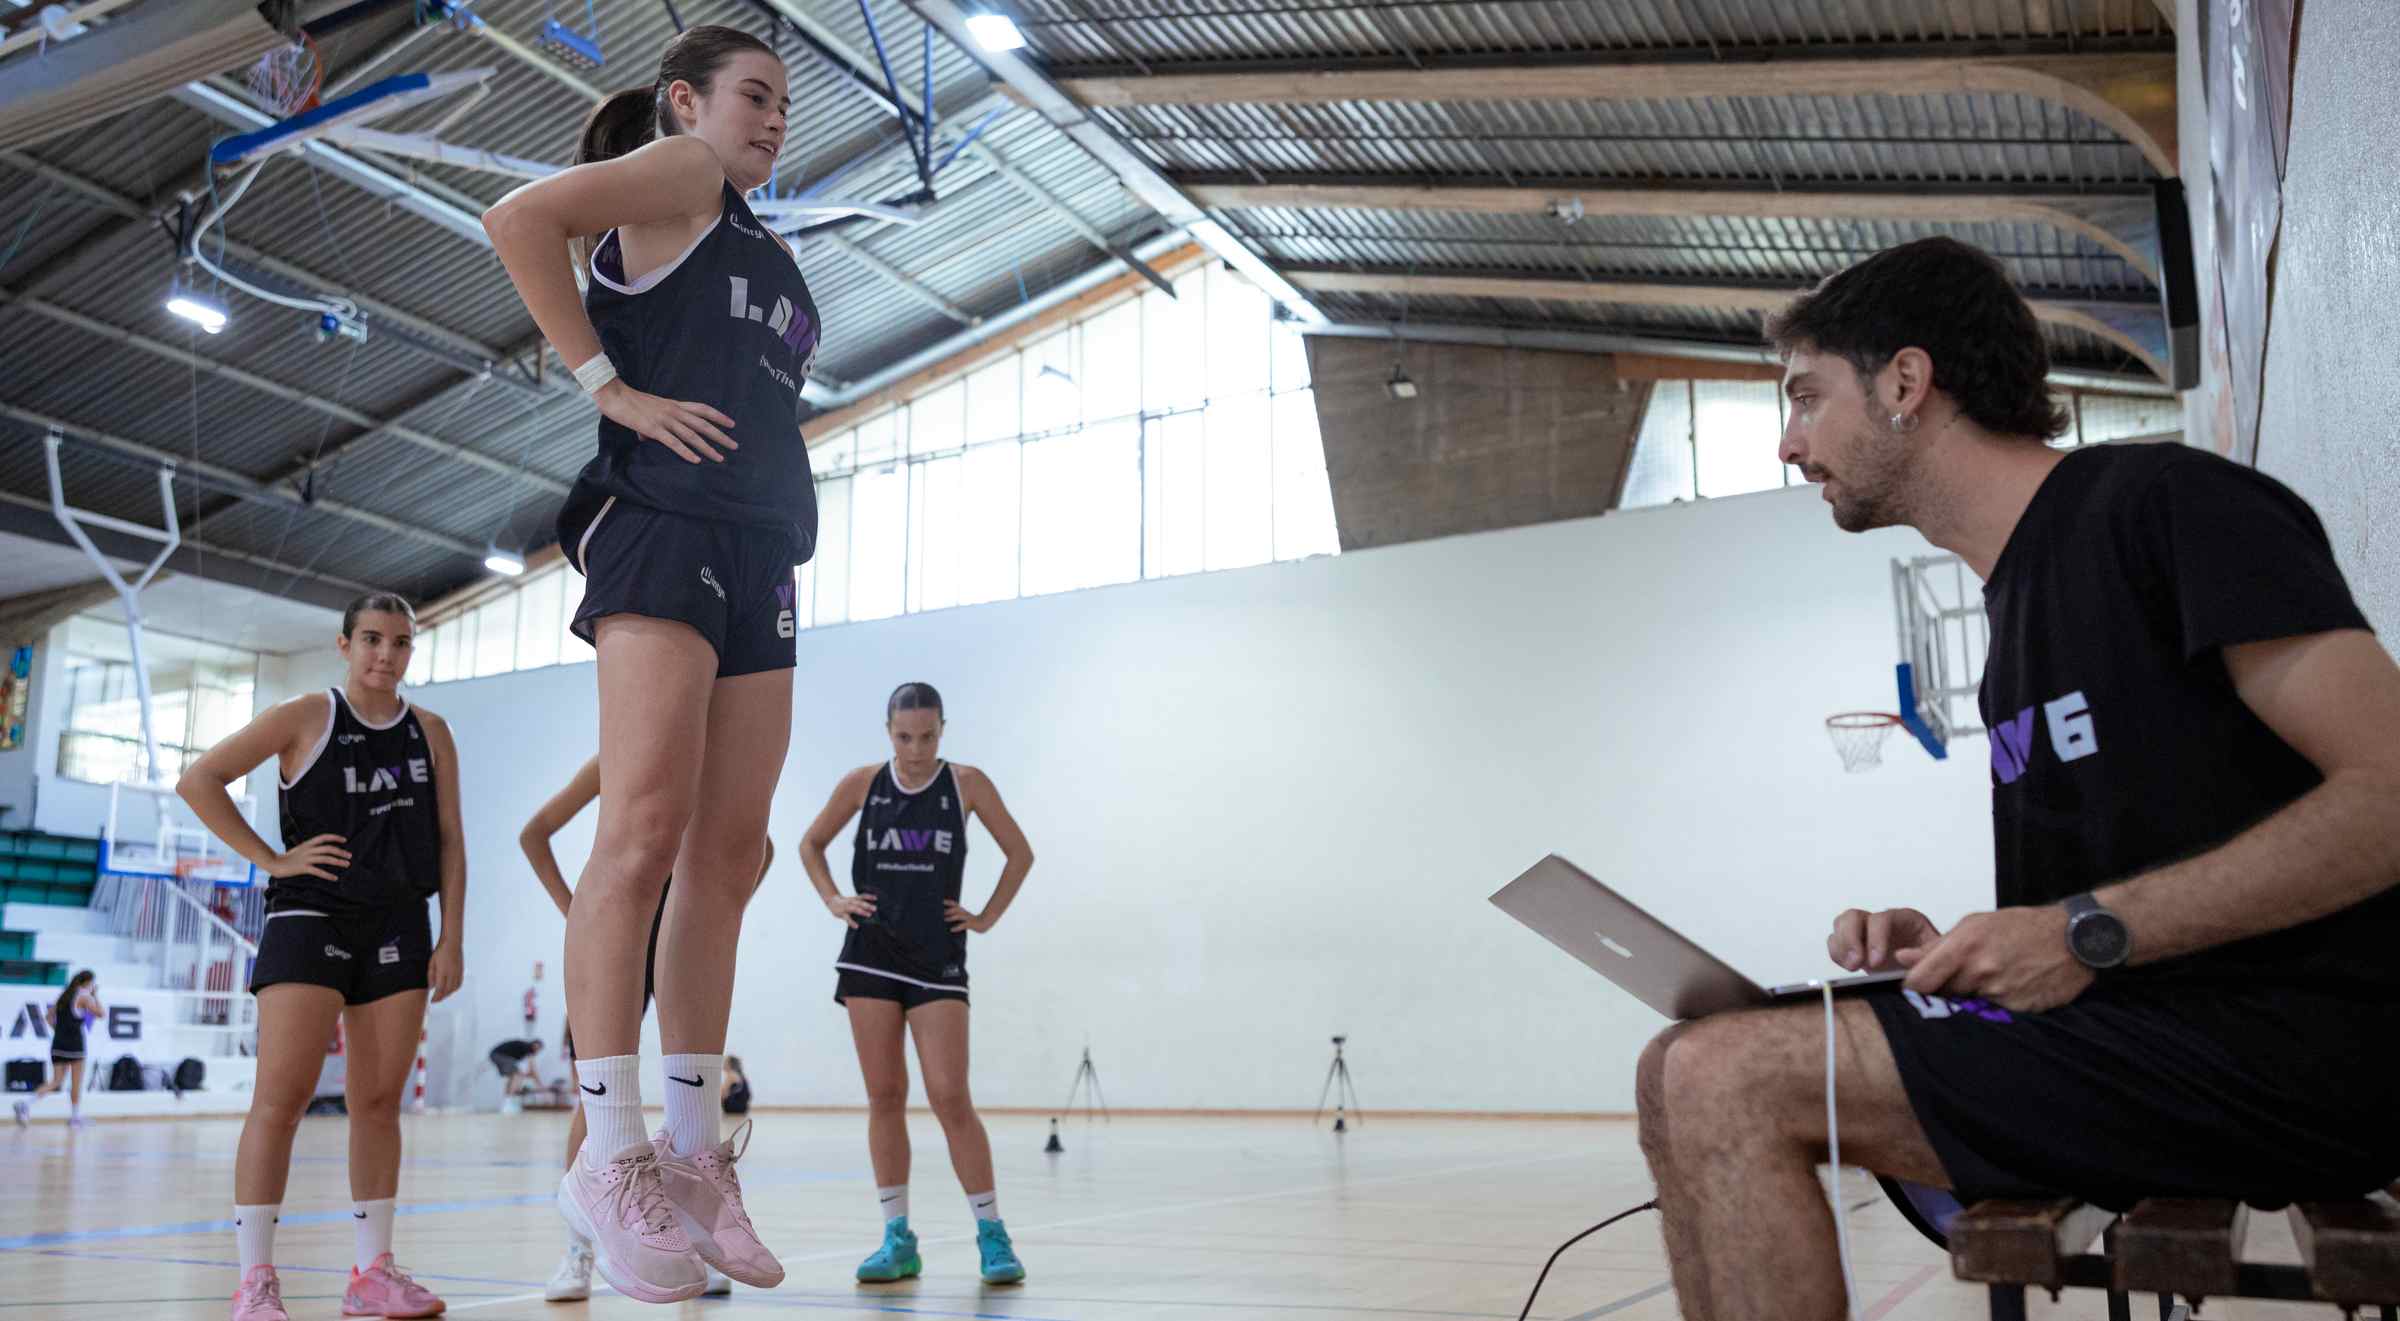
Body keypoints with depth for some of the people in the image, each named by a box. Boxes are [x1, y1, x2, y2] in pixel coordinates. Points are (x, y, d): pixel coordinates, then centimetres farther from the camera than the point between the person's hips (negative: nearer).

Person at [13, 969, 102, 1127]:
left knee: (55, 1081, 8)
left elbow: (48, 1015, 16)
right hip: (75, 1043, -6)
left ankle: (27, 1104, -13)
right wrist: (96, 995, 0)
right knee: (77, 1082, 7)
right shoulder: (85, 996, -7)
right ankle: (75, 1117, 12)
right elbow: (101, 1013, -10)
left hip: (58, 1043, 6)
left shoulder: (64, 994, 14)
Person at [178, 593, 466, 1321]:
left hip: (398, 925, 4)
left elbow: (449, 839, 9)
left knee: (379, 1101, 6)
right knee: (282, 1095, -10)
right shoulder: (305, 717, -1)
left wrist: (451, 938, 3)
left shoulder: (430, 732, 9)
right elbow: (198, 780, -2)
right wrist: (270, 859, -7)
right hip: (311, 914, -4)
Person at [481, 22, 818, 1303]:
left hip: (759, 559, 8)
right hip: (664, 526, -8)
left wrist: (789, 532, 15)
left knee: (726, 859, 2)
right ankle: (611, 1156, -13)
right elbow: (517, 219, -10)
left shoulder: (766, 251, 27)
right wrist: (611, 387, -13)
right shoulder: (680, 172, 5)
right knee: (646, 830, -16)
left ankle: (694, 1153, 5)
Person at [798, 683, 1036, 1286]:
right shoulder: (863, 783, 2)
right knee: (884, 1096, 3)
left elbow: (1019, 853, 6)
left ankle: (992, 1234, 1)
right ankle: (897, 1238, 10)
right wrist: (834, 901, 4)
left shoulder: (966, 783, -2)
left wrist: (988, 915, 1)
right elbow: (811, 844, 16)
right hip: (871, 957, 2)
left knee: (950, 1097, -8)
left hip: (938, 959, -2)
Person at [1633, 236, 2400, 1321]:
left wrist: (2089, 932, -19)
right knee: (1686, 1076, 0)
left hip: (2275, 1055, -9)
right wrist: (1953, 950, 4)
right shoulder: (2017, 599, 20)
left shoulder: (2163, 500, -7)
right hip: (2134, 1029, 9)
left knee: (1722, 1081, -21)